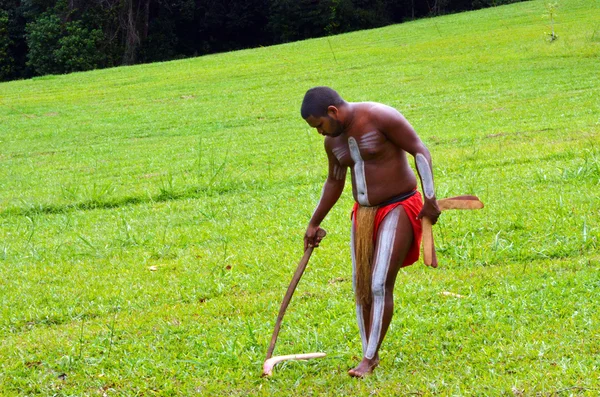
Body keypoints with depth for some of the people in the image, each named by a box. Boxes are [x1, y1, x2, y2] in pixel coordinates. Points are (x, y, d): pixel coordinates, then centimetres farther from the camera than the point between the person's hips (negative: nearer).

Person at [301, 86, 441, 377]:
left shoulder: (380, 117, -18)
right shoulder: (333, 140, 5)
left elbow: (419, 151, -15)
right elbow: (334, 182, 20)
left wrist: (430, 198, -21)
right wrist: (314, 223, 23)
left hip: (399, 209, -7)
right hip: (364, 213, 8)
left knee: (380, 286, -13)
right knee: (361, 289, 5)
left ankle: (370, 358, -7)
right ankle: (369, 353, 16)